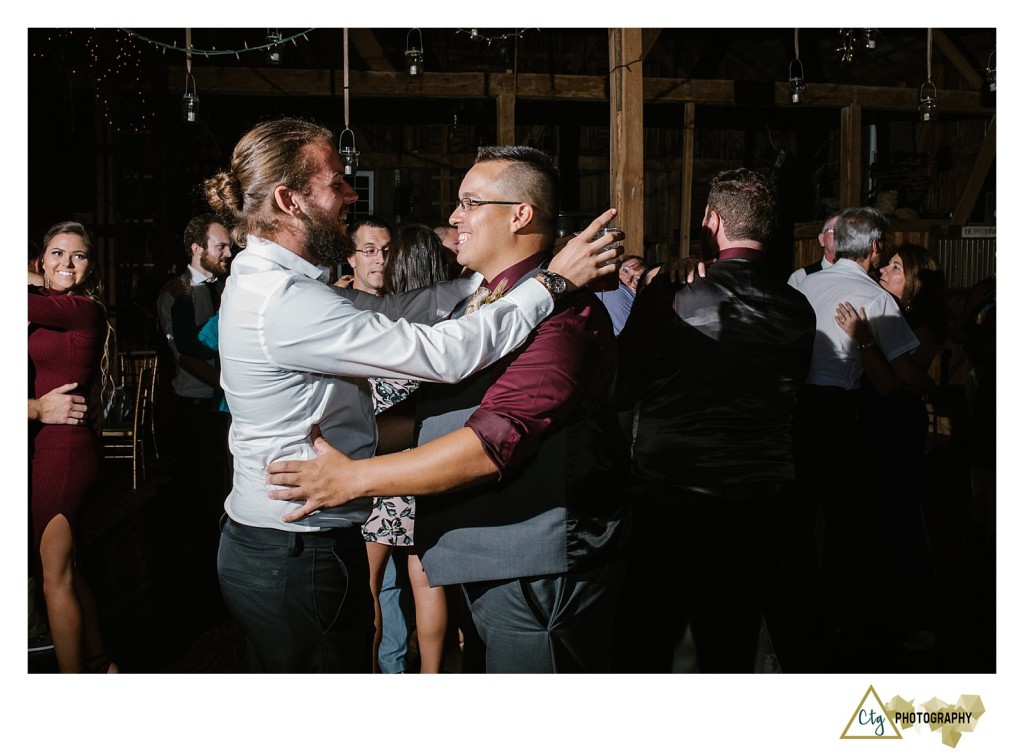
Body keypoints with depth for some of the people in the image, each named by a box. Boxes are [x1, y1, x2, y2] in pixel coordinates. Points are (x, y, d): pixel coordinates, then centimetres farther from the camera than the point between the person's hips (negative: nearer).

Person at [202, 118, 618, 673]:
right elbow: (442, 354, -26)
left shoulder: (266, 280, 8)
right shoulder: (284, 302, -24)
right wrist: (554, 283, -18)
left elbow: (390, 310, 10)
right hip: (299, 558, -10)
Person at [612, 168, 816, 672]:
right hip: (759, 510, 4)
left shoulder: (670, 299, -14)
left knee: (642, 649, 9)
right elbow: (786, 397, 10)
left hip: (669, 502, -4)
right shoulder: (798, 311, -2)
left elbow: (622, 392, -2)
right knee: (732, 651, 16)